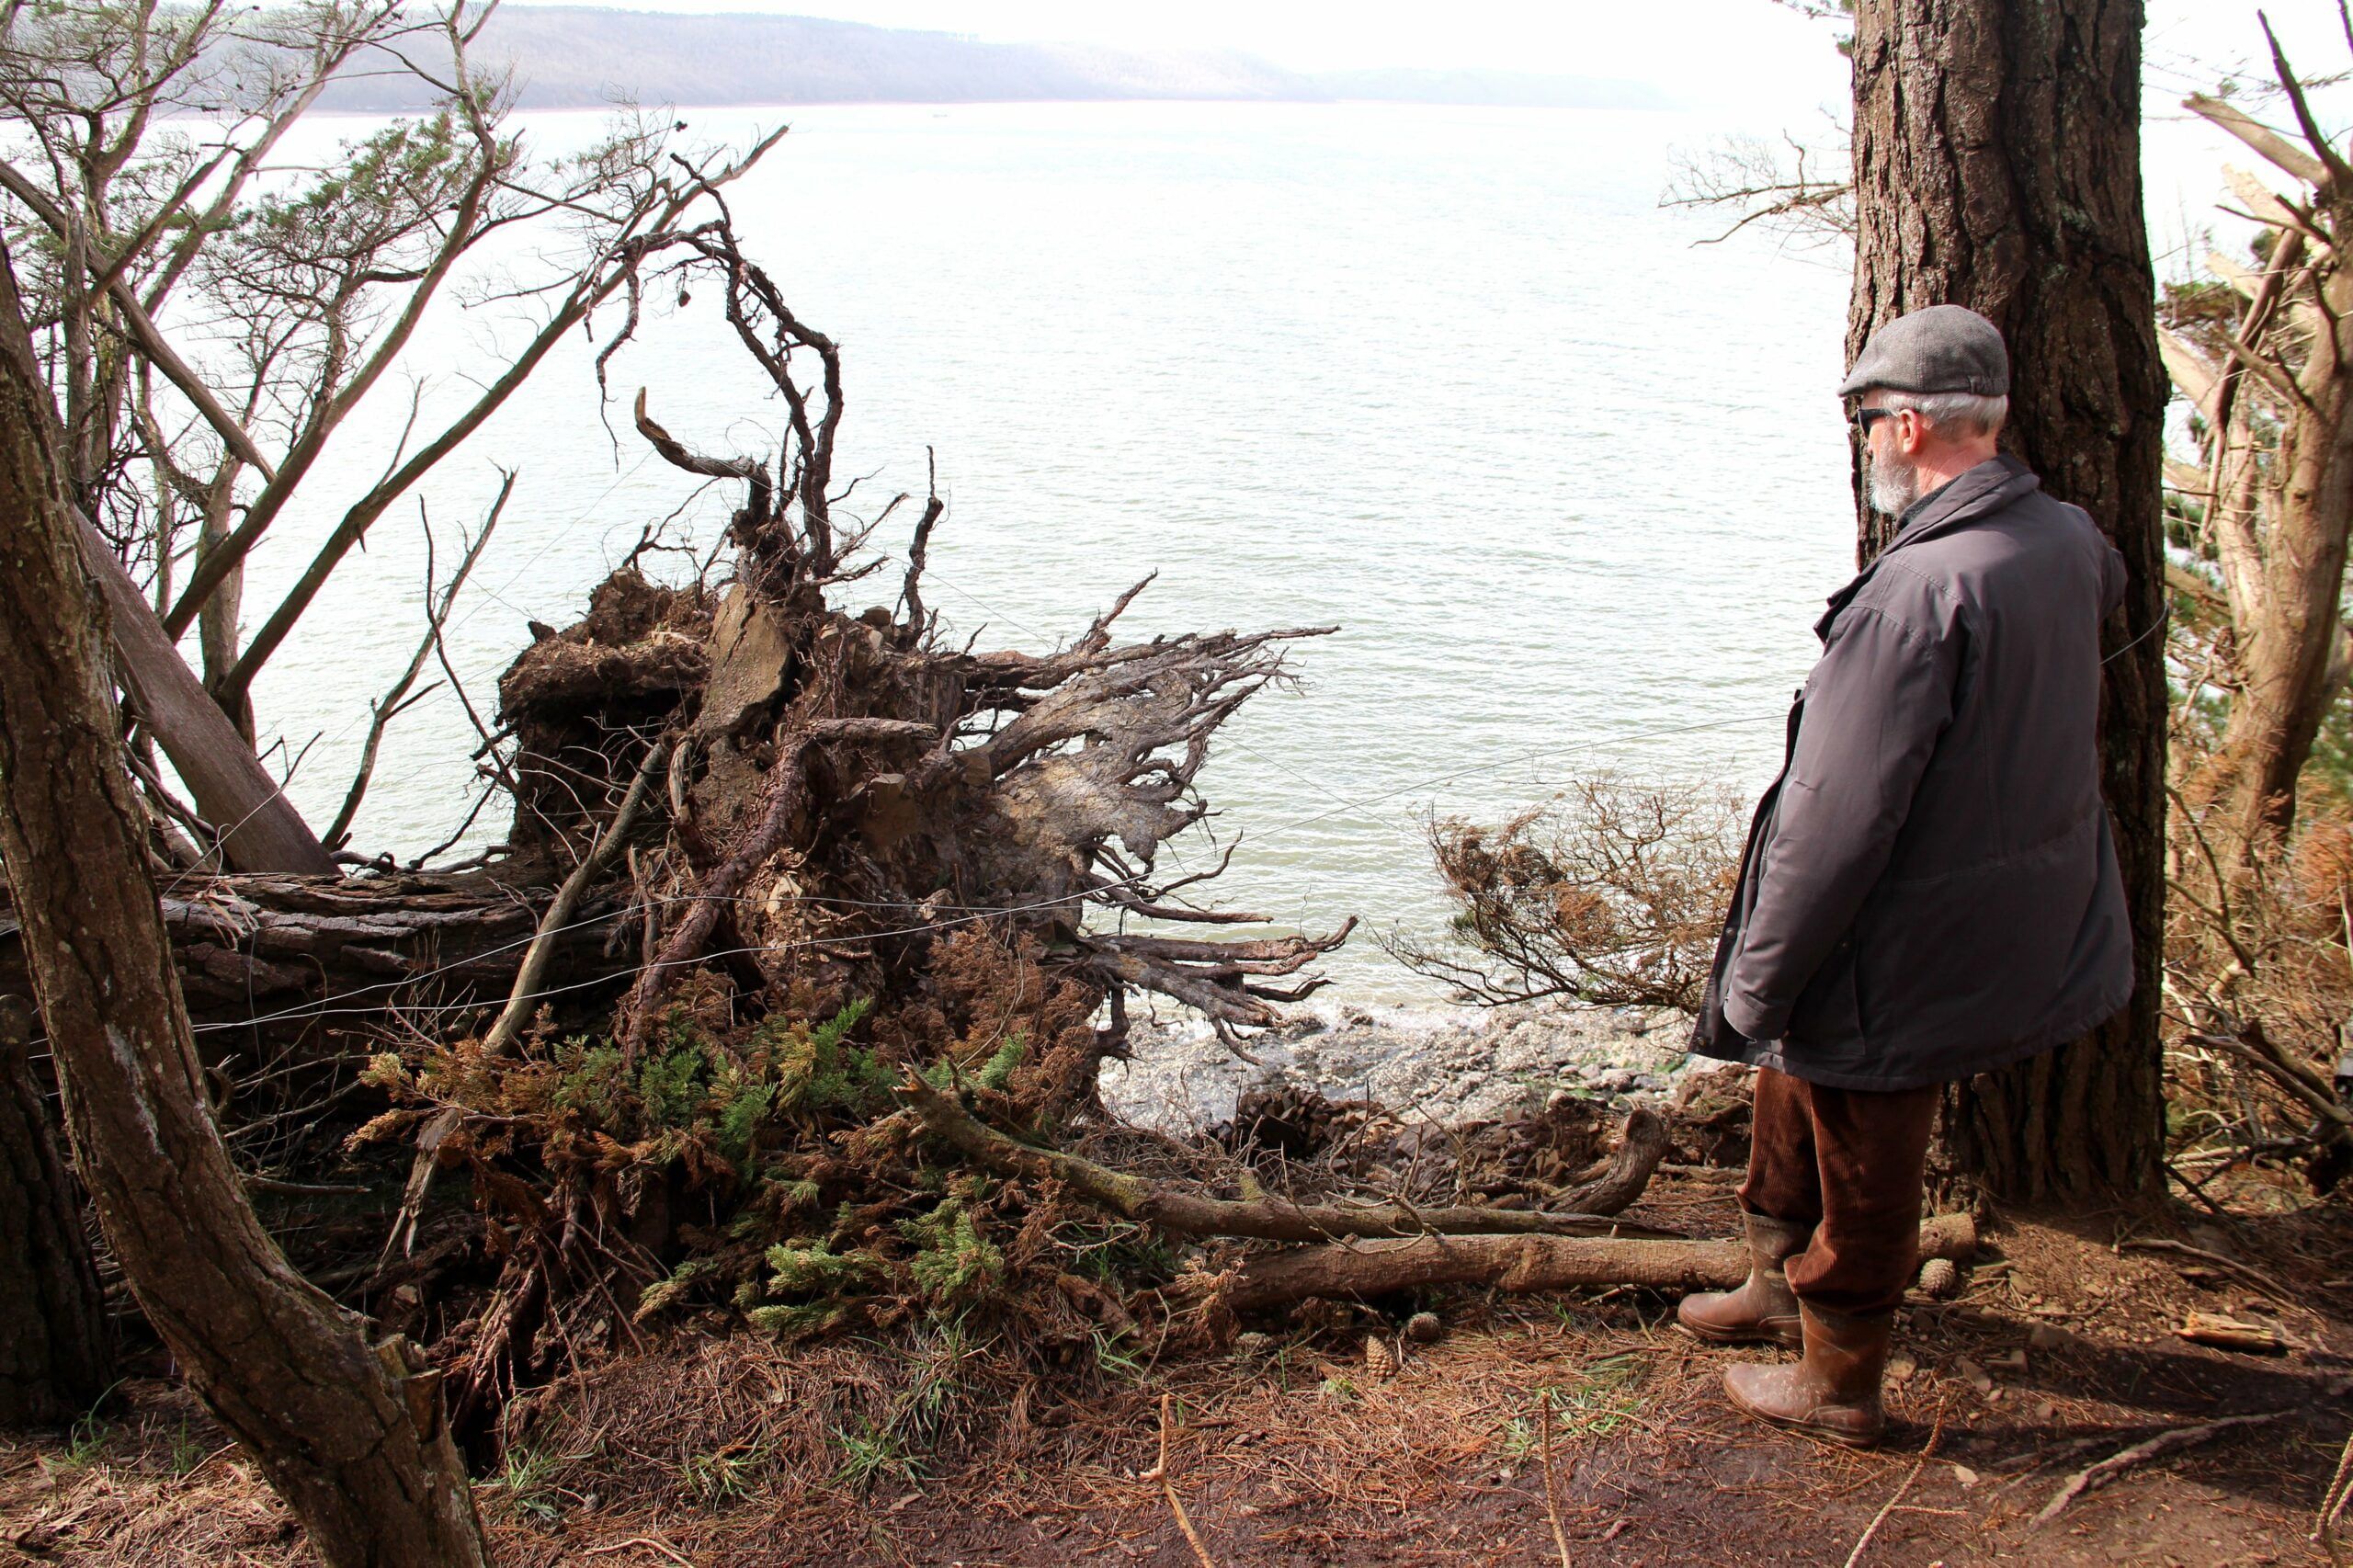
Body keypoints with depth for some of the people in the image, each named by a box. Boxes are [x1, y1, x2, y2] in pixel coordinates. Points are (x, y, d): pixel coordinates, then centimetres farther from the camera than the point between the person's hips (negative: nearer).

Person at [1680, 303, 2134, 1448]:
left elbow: (1839, 821, -28)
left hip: (1898, 957, -9)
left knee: (1860, 1173, 11)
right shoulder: (2072, 546, -3)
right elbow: (2107, 587, 27)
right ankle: (1781, 1286, 46)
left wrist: (1754, 977, -17)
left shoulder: (1922, 590, -30)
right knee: (1794, 1094, 27)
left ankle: (1836, 1385, 31)